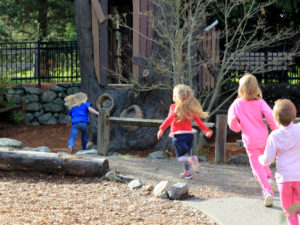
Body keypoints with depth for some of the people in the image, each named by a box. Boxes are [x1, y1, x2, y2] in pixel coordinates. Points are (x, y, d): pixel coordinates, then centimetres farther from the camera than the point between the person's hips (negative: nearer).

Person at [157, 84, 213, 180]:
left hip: (178, 135, -5)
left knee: (180, 156, 1)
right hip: (189, 134, 5)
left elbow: (170, 118, -20)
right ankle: (187, 172, 25)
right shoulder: (191, 108, 7)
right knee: (184, 153, 24)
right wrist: (206, 130, 6)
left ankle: (191, 160, -28)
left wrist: (162, 129, -22)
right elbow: (198, 121, 3)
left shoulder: (174, 107, -7)